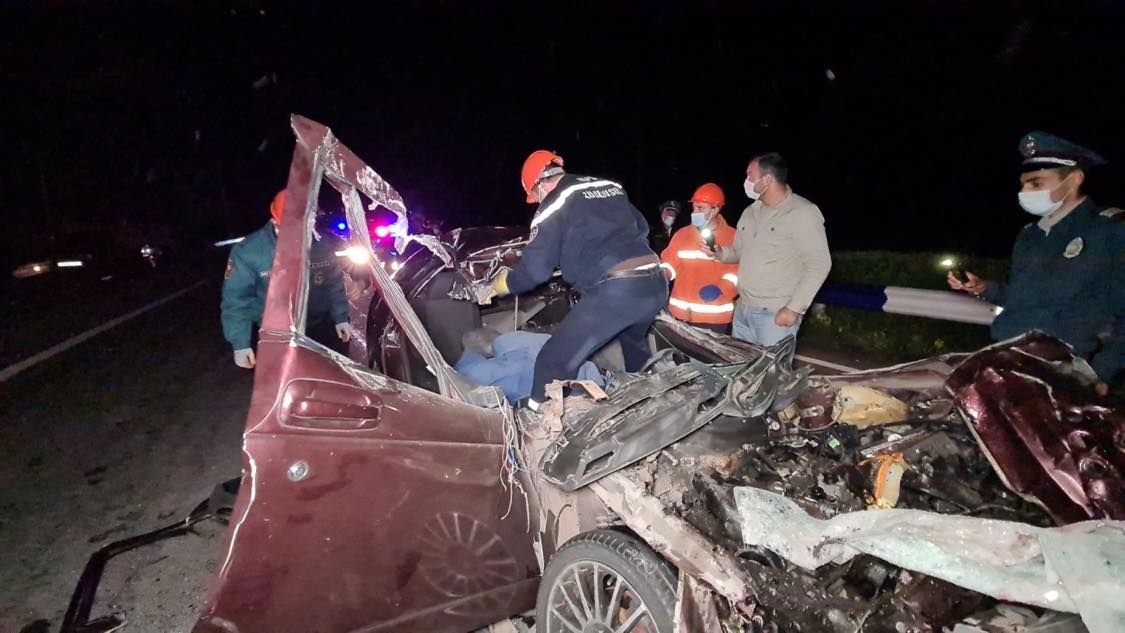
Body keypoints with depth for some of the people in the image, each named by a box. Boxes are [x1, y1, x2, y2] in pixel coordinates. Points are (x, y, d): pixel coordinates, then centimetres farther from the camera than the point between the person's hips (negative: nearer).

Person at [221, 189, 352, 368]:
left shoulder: (321, 244, -8)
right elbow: (236, 298, -12)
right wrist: (240, 343, -15)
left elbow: (334, 283, 5)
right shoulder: (249, 250, -17)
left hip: (321, 328, 3)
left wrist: (340, 317, 1)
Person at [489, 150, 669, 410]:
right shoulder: (612, 186, 21)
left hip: (614, 292, -8)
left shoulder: (554, 204, 1)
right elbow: (641, 228, 30)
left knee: (555, 361, -1)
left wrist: (505, 282, 18)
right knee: (634, 340, 38)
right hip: (655, 284, 8)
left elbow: (535, 269, 0)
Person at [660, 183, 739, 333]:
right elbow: (670, 262, 12)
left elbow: (739, 272, -6)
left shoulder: (733, 238, -1)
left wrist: (720, 288, -22)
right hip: (681, 313, 3)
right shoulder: (682, 234, 10)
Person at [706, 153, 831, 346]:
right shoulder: (750, 212, 11)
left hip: (776, 314, -7)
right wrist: (720, 253, -2)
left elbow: (819, 265, -13)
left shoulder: (803, 213, -11)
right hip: (742, 309, 7)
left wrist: (794, 308, -17)